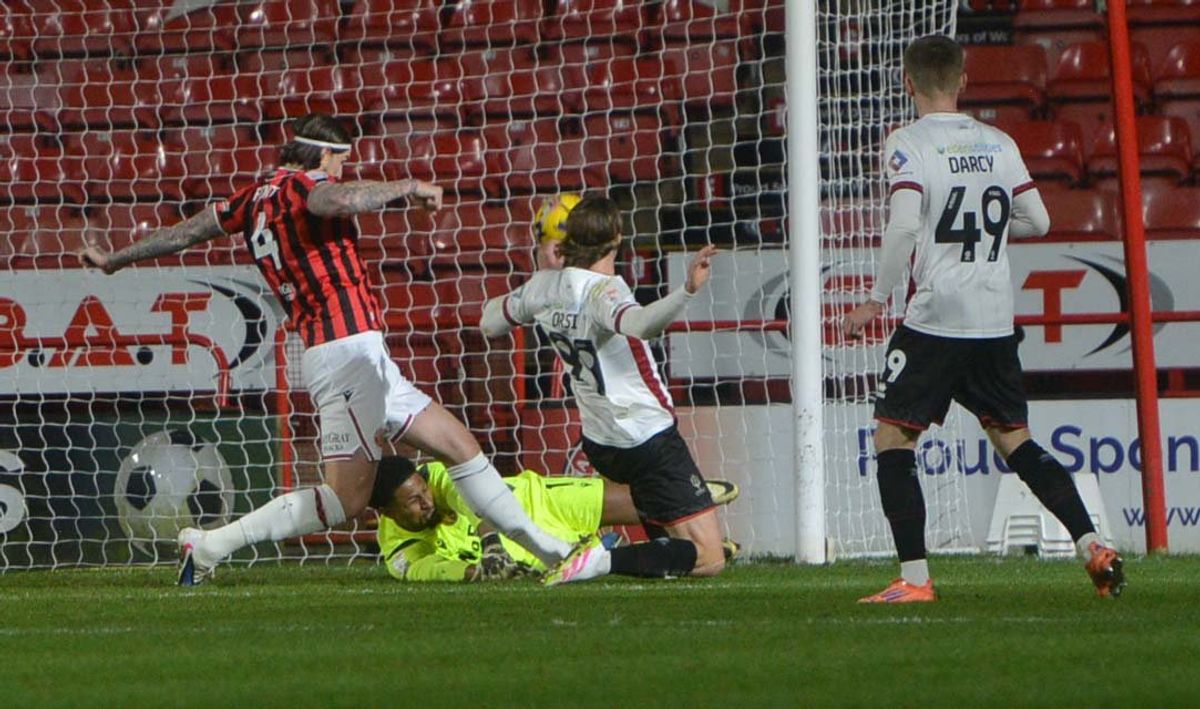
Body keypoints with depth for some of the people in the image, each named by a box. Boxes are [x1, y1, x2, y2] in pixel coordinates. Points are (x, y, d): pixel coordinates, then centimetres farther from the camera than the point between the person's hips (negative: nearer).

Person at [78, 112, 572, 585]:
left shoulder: (254, 198, 19)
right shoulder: (300, 184, -6)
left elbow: (186, 233, 28)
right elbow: (334, 200, -31)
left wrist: (117, 259, 41)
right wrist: (406, 188, -20)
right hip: (347, 345, -10)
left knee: (459, 446, 14)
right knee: (347, 497, -14)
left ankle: (544, 547, 21)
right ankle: (211, 546, -12)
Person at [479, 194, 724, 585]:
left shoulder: (545, 285, 1)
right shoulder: (604, 289, -20)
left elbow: (489, 322, 20)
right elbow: (640, 323, -43)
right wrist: (688, 290, -55)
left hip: (599, 442, 8)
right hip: (648, 437, -8)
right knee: (709, 560, -9)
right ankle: (603, 560, -24)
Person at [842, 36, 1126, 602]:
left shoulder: (908, 144, -7)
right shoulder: (999, 144, 9)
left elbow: (905, 226, -19)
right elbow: (1038, 222, 12)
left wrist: (876, 301, -10)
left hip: (935, 319, -5)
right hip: (996, 319, 5)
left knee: (892, 437, 3)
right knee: (1014, 440, 16)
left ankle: (915, 577, -6)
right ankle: (1093, 547, 6)